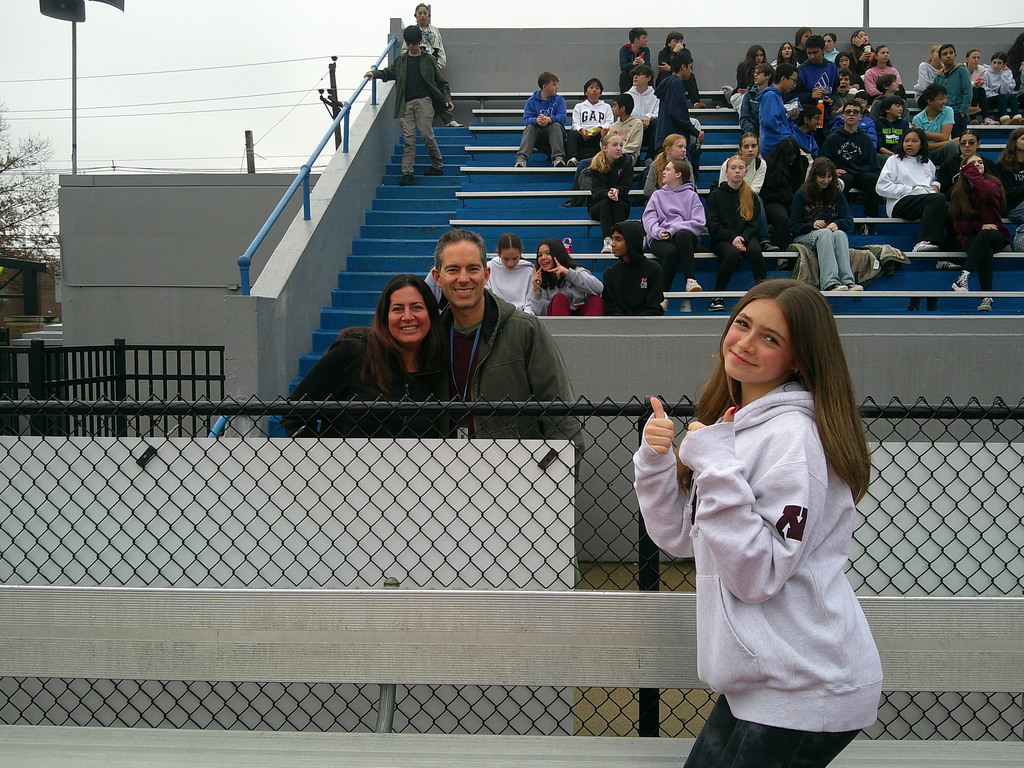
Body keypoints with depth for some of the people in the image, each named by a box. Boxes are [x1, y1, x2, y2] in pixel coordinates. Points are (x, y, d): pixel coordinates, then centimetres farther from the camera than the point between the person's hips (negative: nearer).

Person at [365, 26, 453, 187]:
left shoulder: (428, 60, 7)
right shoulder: (401, 60, 14)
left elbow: (441, 81, 10)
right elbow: (389, 72, 28)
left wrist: (447, 99, 0)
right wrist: (375, 73, 10)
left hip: (423, 101, -3)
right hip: (406, 104, 3)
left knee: (426, 134, -10)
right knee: (408, 138, -3)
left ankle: (437, 166, 10)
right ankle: (407, 174, -5)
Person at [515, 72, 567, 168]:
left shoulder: (559, 100, 4)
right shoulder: (531, 101, 4)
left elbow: (562, 117, -12)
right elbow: (526, 119, -10)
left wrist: (549, 119, -34)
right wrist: (536, 120, -34)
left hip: (553, 133, 0)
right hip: (537, 133, 0)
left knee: (556, 125, -29)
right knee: (529, 126, -28)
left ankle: (558, 158, -40)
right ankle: (521, 159, -45)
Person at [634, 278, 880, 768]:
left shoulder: (793, 437, -19)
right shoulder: (732, 423, 8)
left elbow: (759, 576, -22)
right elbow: (682, 538, 10)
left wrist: (716, 466, -24)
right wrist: (656, 461, -4)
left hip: (805, 690, -8)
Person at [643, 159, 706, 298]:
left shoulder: (691, 195, 14)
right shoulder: (658, 195, 21)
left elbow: (698, 223, 0)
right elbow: (648, 220, 8)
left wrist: (674, 230, -14)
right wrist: (659, 232, -15)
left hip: (685, 236, 0)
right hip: (659, 239, 1)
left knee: (683, 234, -37)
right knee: (670, 250, -35)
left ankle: (690, 280, -38)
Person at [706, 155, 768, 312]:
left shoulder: (752, 197, 14)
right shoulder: (716, 195, 6)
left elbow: (753, 225, 7)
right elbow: (713, 226, -2)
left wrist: (742, 238, -14)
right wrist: (732, 238, -17)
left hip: (746, 238, 2)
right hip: (721, 240, -2)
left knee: (754, 250, -33)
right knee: (733, 253, -35)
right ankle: (717, 297, -24)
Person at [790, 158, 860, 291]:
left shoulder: (838, 195, 14)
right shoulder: (801, 195, 5)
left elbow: (849, 221, 6)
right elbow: (794, 227, 1)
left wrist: (837, 224, -17)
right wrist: (812, 225, -18)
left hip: (833, 234, 3)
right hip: (805, 237, -2)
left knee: (840, 234, -33)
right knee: (825, 233, -36)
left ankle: (848, 281, -51)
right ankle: (830, 283, -54)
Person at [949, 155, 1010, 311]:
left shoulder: (993, 182, 1)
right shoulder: (959, 191, 6)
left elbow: (989, 192, -28)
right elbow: (958, 224, 4)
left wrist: (971, 172, -14)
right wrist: (980, 226, -15)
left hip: (995, 235, -1)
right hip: (970, 237, 1)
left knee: (985, 235, -38)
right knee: (986, 251, -35)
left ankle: (963, 277, -46)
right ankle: (987, 298, -42)